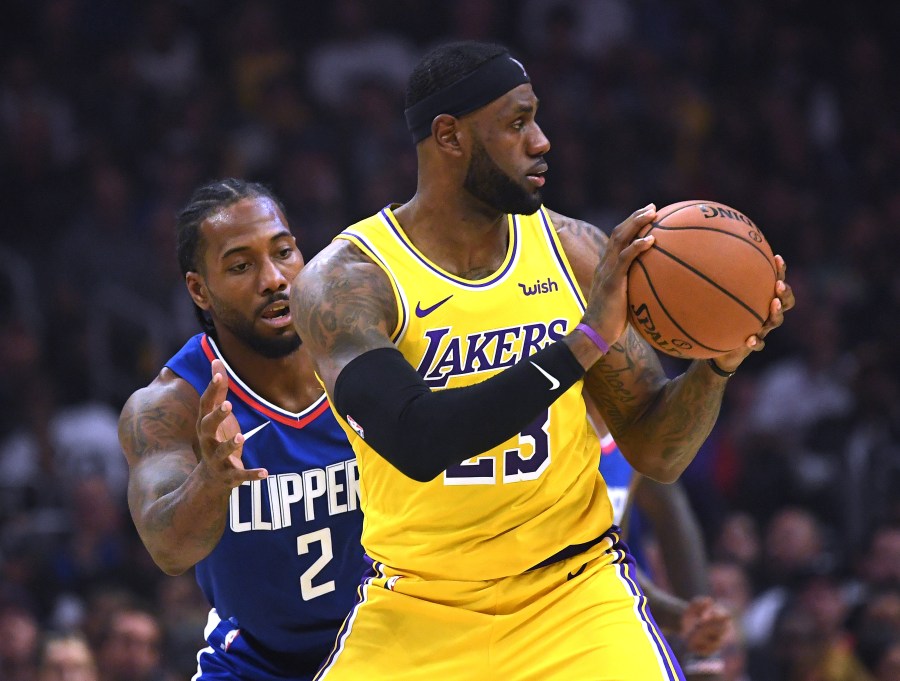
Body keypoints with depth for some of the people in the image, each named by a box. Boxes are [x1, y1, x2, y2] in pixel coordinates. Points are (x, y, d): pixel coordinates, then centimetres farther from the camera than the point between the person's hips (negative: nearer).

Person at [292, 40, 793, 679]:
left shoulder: (572, 250, -3)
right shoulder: (345, 281, -14)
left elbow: (657, 454, 1)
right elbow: (415, 441, -31)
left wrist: (720, 362, -18)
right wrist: (586, 340, -33)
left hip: (571, 594, 2)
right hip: (415, 608, -2)